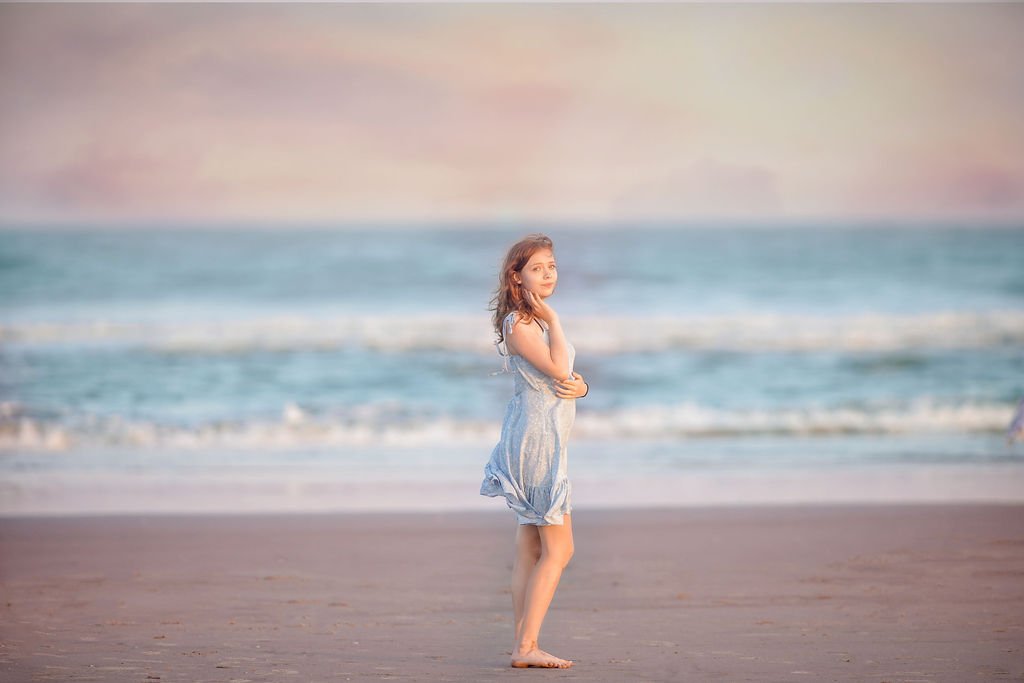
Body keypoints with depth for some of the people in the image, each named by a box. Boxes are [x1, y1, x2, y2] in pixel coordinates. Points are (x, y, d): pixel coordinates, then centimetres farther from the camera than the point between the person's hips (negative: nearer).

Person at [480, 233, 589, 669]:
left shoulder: (539, 319, 16)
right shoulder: (519, 323, -13)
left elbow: (567, 376, 18)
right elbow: (556, 367, -23)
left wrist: (581, 386, -5)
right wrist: (552, 319, -13)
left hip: (547, 437, 10)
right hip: (536, 436, -10)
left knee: (530, 549, 8)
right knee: (558, 549, -10)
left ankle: (522, 646, 10)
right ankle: (527, 646, -11)